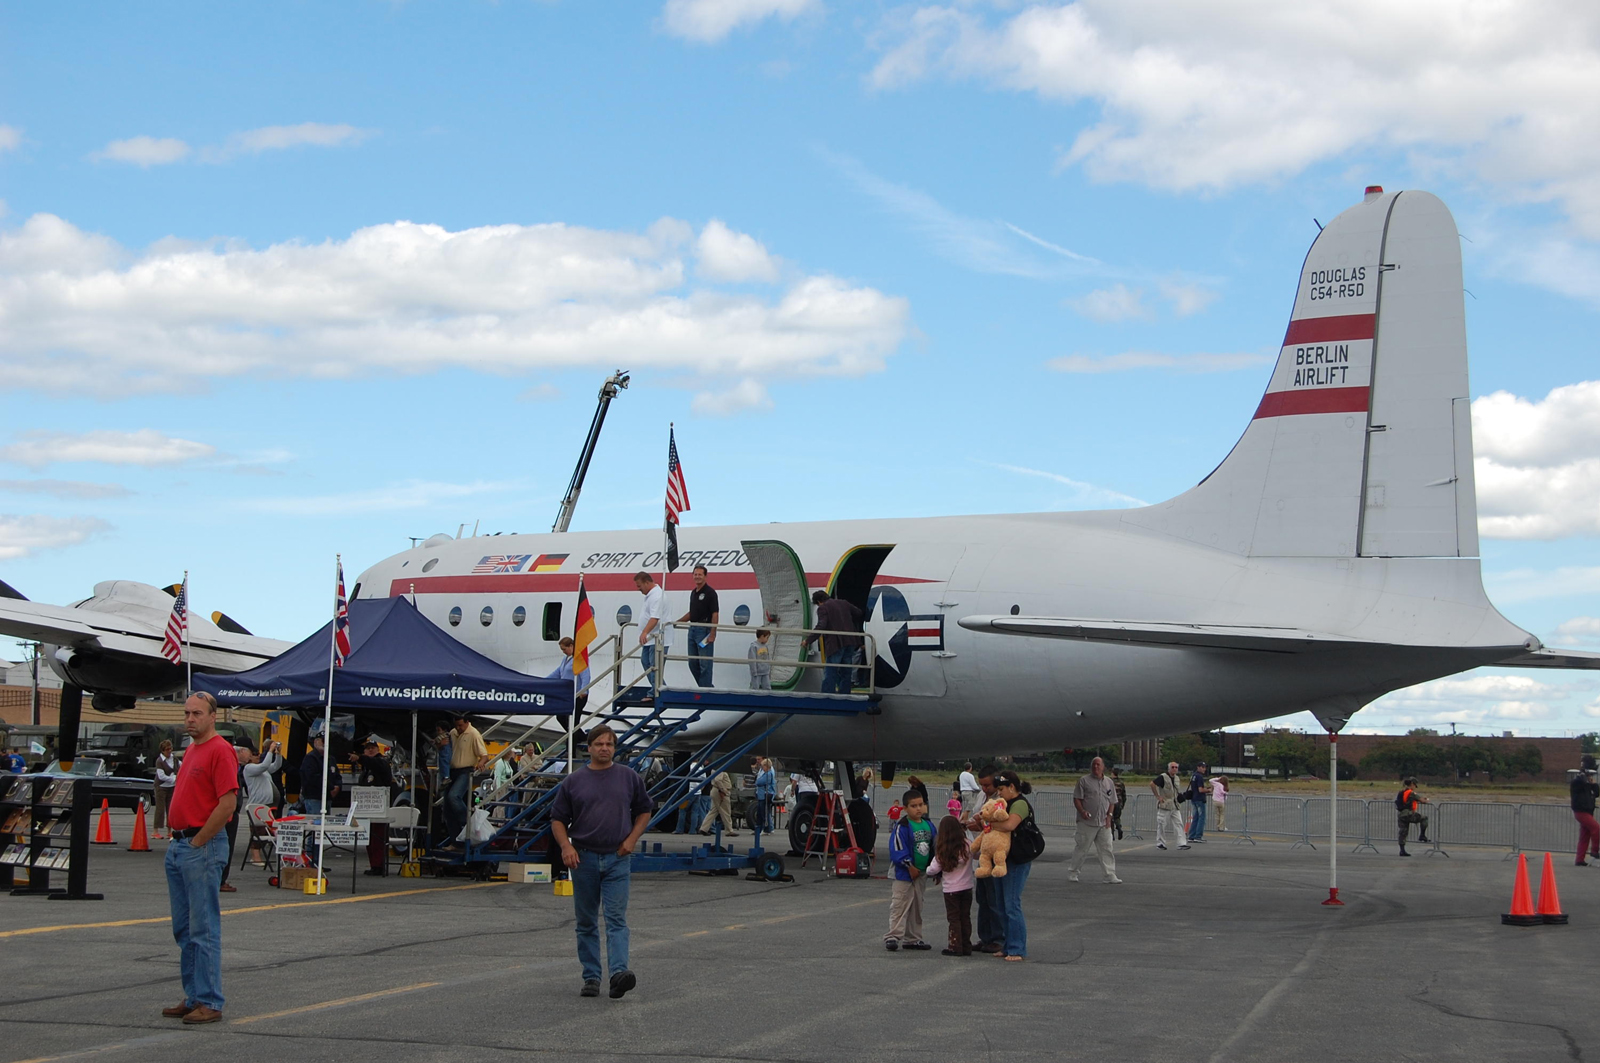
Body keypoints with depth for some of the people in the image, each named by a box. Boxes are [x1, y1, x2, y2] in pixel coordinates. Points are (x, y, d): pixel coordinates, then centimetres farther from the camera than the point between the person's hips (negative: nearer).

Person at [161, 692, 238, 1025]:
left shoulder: (220, 751, -12)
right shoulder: (191, 750, 18)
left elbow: (228, 803, -19)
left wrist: (197, 842, -15)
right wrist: (177, 838, 14)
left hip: (203, 848, -10)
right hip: (179, 847, 10)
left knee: (204, 929, -7)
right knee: (184, 929, 13)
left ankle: (209, 1003, -3)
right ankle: (193, 997, 19)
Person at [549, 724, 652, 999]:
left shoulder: (629, 777, 4)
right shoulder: (573, 781, 4)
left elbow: (644, 811, 13)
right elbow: (558, 819, 6)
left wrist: (632, 839, -1)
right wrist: (566, 846, -10)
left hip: (617, 858, -1)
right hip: (583, 858, 1)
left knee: (616, 918, -12)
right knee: (587, 922, 7)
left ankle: (619, 973, -24)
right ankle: (591, 978, 14)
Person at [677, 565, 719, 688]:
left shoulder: (710, 592, -9)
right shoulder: (693, 593, 15)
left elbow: (715, 614, -14)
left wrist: (712, 634, -20)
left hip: (704, 630, -9)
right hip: (692, 629, 9)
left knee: (704, 663, -5)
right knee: (693, 663, 10)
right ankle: (707, 686, 19)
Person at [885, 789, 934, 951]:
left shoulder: (928, 825, 7)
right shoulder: (902, 826, -15)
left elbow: (934, 847, 16)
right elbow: (897, 849, -18)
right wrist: (910, 866, -17)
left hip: (922, 874, 7)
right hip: (905, 874, -7)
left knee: (917, 907, 13)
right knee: (900, 905, -8)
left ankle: (913, 938, 21)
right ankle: (893, 936, -6)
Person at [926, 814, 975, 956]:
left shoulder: (942, 850, -11)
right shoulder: (967, 846, -8)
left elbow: (934, 869, -8)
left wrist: (927, 872, 14)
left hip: (950, 889, -2)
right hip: (966, 887, 2)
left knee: (954, 919, 5)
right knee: (965, 917, 11)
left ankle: (955, 947, 2)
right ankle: (966, 946, 14)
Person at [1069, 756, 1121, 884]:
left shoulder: (1109, 783, 13)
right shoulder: (1084, 781, 0)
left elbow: (1112, 802, 17)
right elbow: (1076, 798, -2)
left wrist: (1109, 815, 2)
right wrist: (1082, 811, -18)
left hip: (1104, 823, 4)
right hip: (1087, 822, -3)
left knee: (1106, 849, 1)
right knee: (1082, 848, 1)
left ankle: (1110, 875, 3)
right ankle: (1072, 873, 13)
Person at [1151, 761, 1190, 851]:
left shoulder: (1176, 778, 13)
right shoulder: (1163, 777, -12)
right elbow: (1152, 784, -18)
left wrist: (1179, 796, 10)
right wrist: (1158, 796, -18)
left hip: (1174, 806, 7)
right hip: (1164, 805, -7)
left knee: (1178, 823, -1)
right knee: (1162, 825, 1)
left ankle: (1181, 843, -2)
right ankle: (1160, 843, 11)